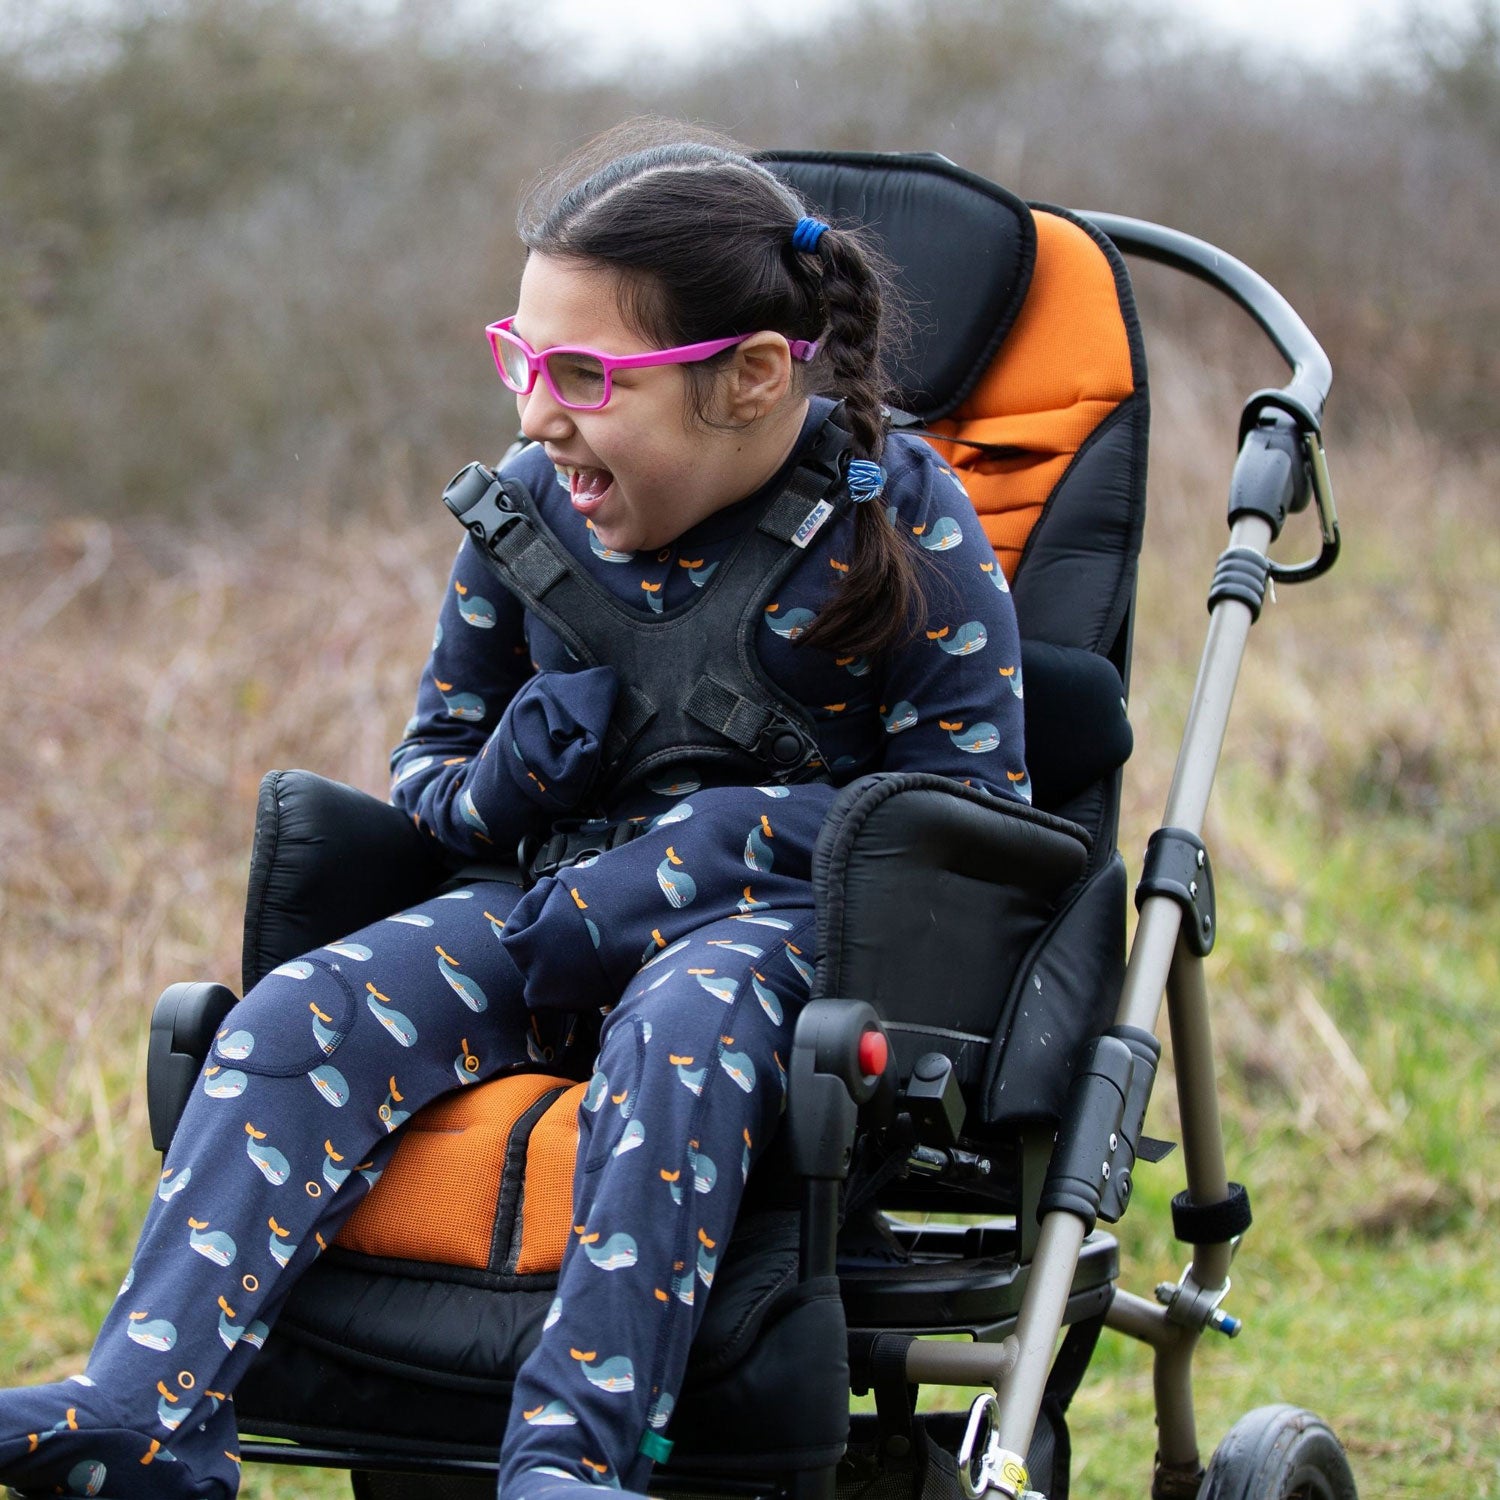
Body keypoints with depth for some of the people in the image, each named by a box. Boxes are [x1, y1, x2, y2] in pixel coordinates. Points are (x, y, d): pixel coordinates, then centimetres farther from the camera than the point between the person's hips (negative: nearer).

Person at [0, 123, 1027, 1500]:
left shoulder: (899, 520, -6)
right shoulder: (531, 504, 8)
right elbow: (428, 769, 20)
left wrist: (709, 841, -18)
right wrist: (515, 777, -6)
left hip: (794, 917, -4)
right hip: (564, 901, 5)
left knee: (680, 1027, -39)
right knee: (302, 1012, -21)